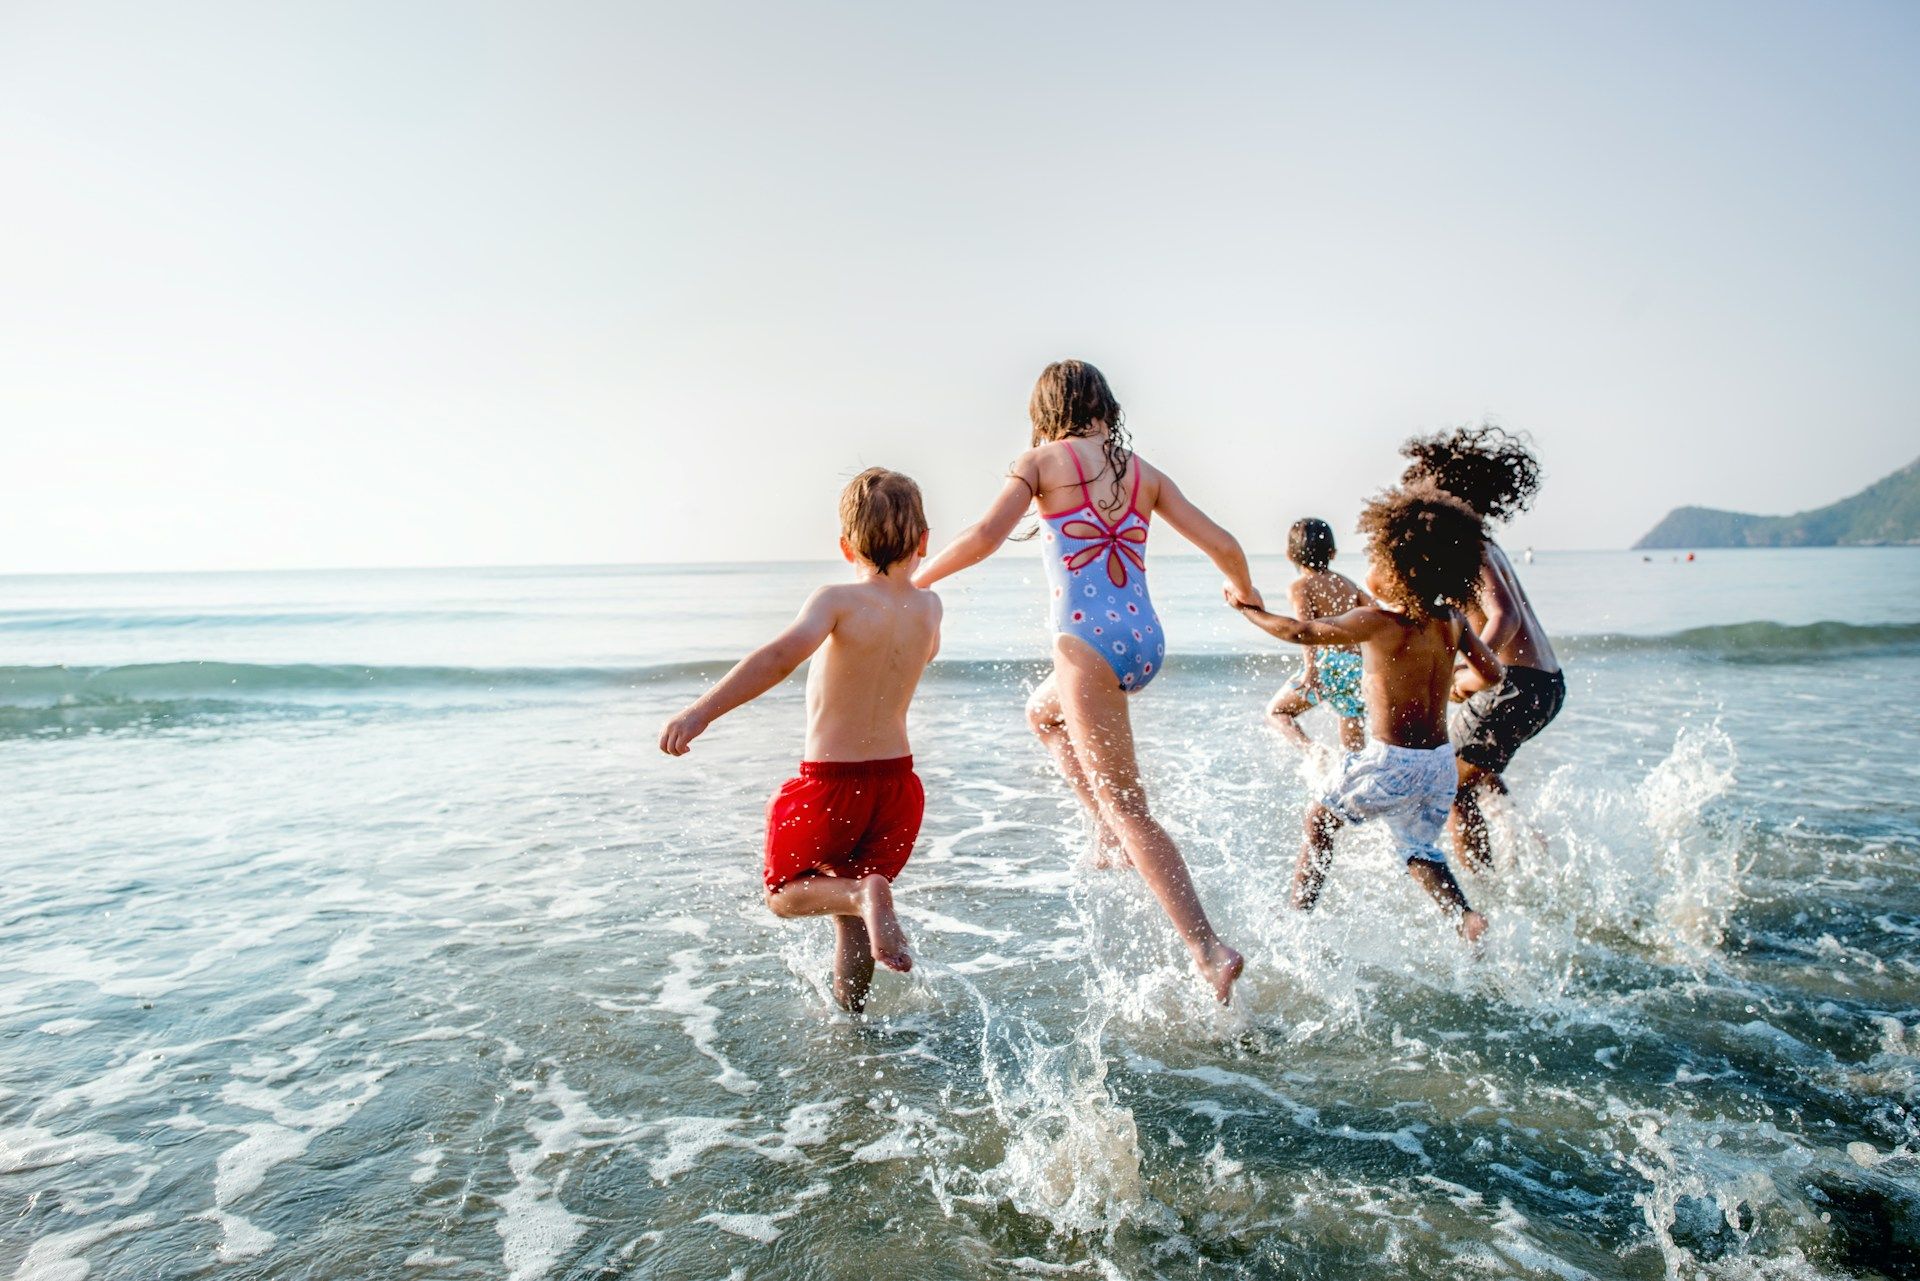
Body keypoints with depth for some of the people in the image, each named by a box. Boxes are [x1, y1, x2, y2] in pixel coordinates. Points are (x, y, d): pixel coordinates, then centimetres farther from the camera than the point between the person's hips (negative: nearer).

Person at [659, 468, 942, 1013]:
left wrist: (702, 711, -40)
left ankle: (864, 894, -16)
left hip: (830, 783, -5)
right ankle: (848, 1009, 29)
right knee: (847, 912, 23)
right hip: (896, 780, 5)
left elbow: (782, 655, -35)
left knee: (783, 892, 13)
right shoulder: (929, 606, 0)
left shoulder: (839, 600, -16)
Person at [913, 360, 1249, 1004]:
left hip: (1090, 646, -6)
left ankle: (1210, 950, -3)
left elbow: (986, 533, -12)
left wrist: (915, 579, 2)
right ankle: (1108, 827, 22)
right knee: (1043, 710, 34)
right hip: (1146, 642, 6)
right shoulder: (1144, 472, 13)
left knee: (1129, 810, 0)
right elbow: (1222, 543, 11)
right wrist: (1243, 590, 32)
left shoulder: (1042, 461, 1)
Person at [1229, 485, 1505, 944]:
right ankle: (1467, 917, 2)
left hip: (1391, 761, -6)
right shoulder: (1453, 622, 0)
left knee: (1318, 820, 18)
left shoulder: (1377, 622, -17)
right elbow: (1492, 674, 10)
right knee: (1420, 851, 24)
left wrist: (1250, 610, 3)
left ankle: (1299, 915, 23)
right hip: (1441, 762, 6)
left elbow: (1301, 632, -12)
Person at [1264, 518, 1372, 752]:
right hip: (1359, 665, 5)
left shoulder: (1300, 586, 3)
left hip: (1329, 663, -5)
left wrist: (1310, 669, -24)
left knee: (1277, 710, 13)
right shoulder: (1346, 582, 19)